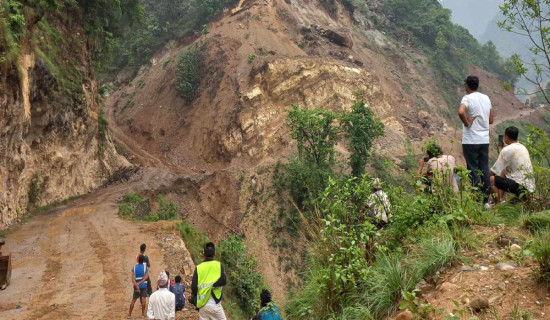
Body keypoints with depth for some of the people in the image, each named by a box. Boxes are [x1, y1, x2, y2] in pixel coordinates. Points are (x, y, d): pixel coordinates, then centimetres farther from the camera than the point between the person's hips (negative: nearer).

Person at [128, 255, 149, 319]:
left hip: (136, 286, 2)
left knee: (133, 300, 11)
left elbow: (133, 279, -10)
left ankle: (129, 314, 16)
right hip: (143, 285, -2)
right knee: (143, 299, 1)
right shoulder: (145, 267, -4)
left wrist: (137, 286, -15)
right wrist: (140, 283, -15)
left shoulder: (134, 267, 0)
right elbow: (146, 277, -15)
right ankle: (143, 314, 2)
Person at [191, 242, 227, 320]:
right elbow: (223, 281, -16)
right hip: (215, 304, -2)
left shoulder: (198, 268, 1)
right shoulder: (218, 265, -1)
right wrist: (212, 285, -4)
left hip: (202, 305, 2)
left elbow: (193, 287, -3)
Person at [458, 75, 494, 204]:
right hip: (484, 140, 6)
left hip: (470, 141, -6)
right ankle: (486, 200, 14)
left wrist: (467, 123, -16)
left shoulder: (467, 98, -10)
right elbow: (491, 120, 14)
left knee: (473, 170, 0)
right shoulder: (486, 98, 10)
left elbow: (461, 112, -31)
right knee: (484, 169, 10)